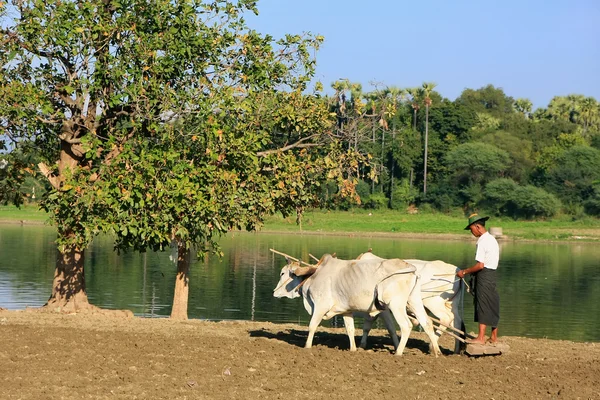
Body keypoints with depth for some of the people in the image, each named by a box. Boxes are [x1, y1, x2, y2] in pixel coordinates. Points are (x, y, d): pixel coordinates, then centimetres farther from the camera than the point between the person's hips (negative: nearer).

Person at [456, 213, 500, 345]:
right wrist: (471, 272, 17)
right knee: (492, 305, 12)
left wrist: (465, 272, -9)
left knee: (482, 305, -7)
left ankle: (481, 337, -7)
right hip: (492, 273, 9)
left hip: (484, 275, -9)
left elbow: (480, 265, -21)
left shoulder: (482, 242, -15)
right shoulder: (492, 239, 15)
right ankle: (494, 337, 18)